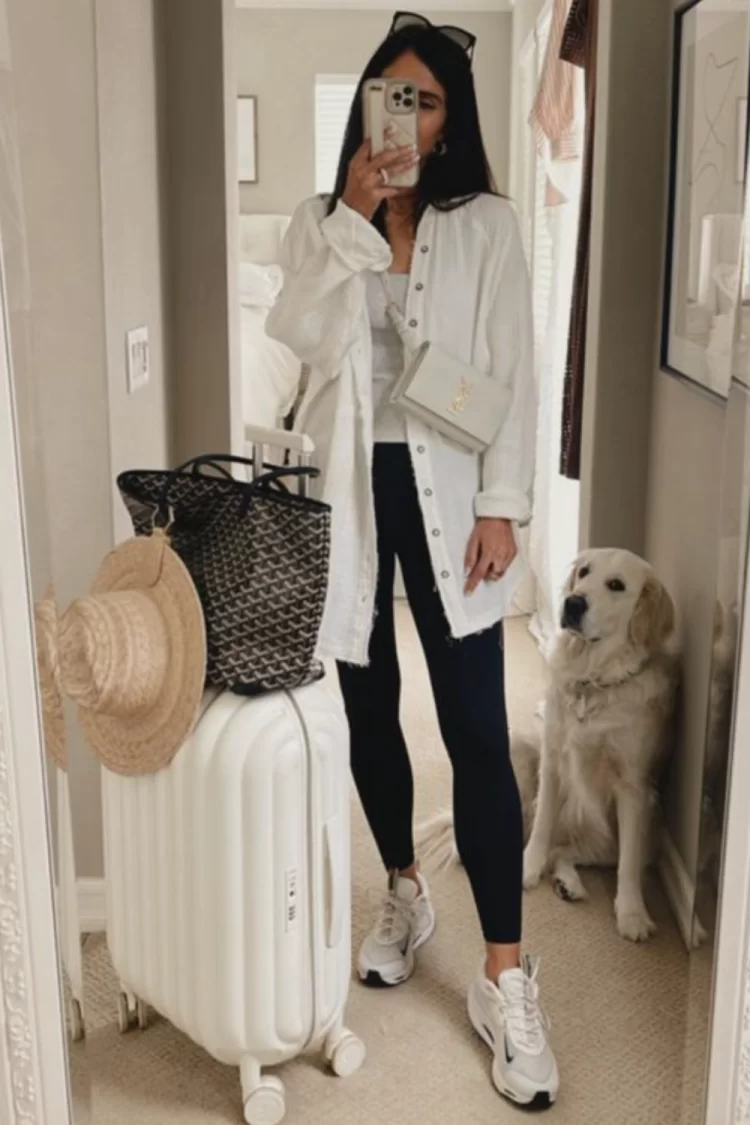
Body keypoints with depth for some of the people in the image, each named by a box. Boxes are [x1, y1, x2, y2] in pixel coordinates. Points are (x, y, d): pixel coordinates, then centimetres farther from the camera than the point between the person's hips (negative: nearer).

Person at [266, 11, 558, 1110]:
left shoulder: (488, 225, 1)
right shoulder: (319, 223, 8)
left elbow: (513, 376, -3)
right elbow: (296, 336, -9)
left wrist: (502, 507, -10)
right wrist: (354, 216, -13)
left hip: (445, 489, -2)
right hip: (347, 489, 3)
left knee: (476, 726, -6)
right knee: (369, 704, 13)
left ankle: (505, 977, 2)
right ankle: (404, 894, 35)